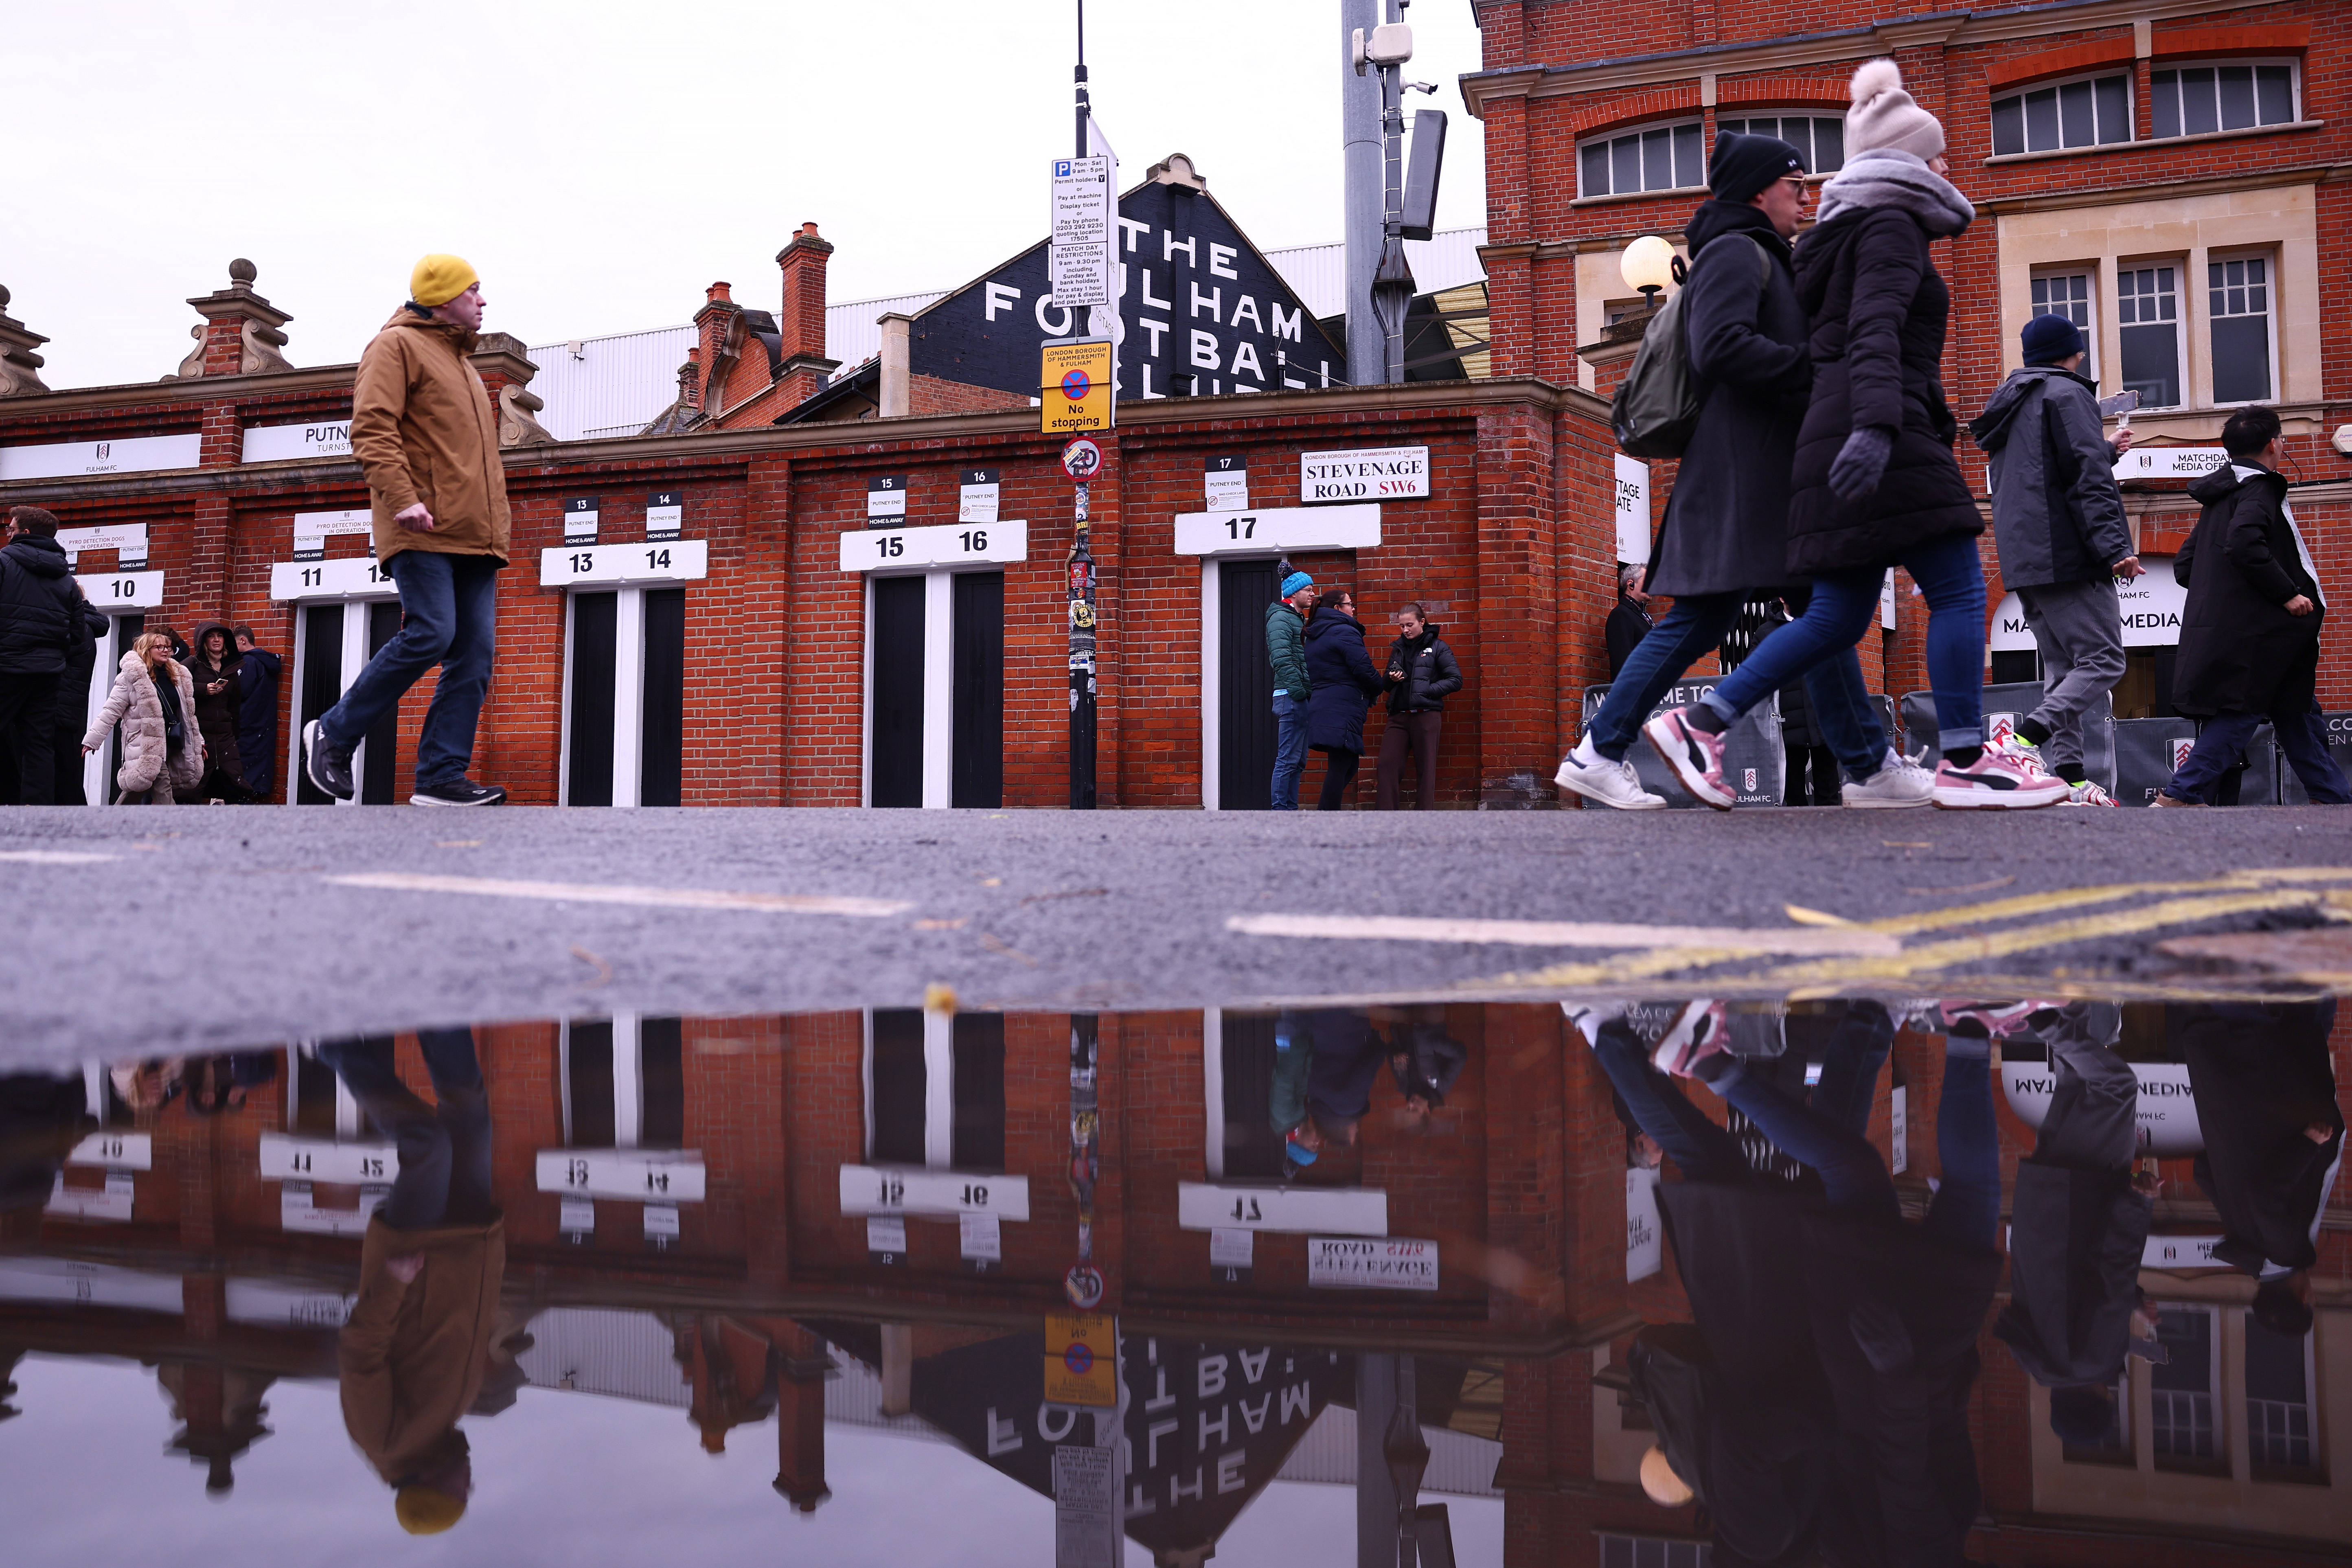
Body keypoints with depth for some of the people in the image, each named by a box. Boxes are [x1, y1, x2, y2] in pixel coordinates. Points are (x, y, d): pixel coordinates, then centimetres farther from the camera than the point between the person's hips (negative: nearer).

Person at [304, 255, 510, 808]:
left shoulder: (460, 363, 30)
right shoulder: (398, 346, 2)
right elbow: (373, 429, -11)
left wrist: (493, 524, 23)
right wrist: (401, 497, -23)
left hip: (473, 534, 8)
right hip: (424, 531, -8)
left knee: (476, 653, -3)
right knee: (430, 635, -17)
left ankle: (442, 777, -4)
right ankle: (334, 733, 1)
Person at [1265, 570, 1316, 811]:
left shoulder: (1298, 619, 23)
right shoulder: (1281, 618, -8)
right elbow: (1282, 658, -20)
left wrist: (1309, 691, 15)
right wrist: (1297, 690, -24)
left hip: (1301, 698, 10)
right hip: (1291, 696, -10)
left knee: (1298, 760, 11)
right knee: (1288, 759, -10)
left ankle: (1290, 809, 15)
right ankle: (1281, 810, -8)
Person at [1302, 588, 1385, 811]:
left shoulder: (1314, 636, 20)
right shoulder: (1345, 632, -9)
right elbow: (1364, 669, -16)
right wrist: (1379, 687, 4)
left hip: (1321, 707, 10)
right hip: (1343, 712, -10)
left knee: (1348, 765, 15)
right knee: (1340, 767, -9)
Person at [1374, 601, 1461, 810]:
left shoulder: (1437, 647, 4)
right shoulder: (1398, 648, 18)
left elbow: (1456, 680, -1)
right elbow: (1388, 685, 25)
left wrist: (1428, 690, -10)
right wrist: (1392, 680, 2)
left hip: (1426, 715, -4)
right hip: (1398, 717, 4)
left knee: (1426, 769, -1)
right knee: (1387, 764, -9)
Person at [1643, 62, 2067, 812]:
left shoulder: (1856, 231, 27)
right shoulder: (1892, 226, -3)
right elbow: (1875, 333, -20)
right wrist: (1876, 425, -34)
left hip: (1842, 434, 10)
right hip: (1878, 439, -10)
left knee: (1839, 614, 7)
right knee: (1959, 589, -7)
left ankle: (1702, 722, 1)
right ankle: (1964, 763, -7)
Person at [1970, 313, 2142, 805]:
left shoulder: (2010, 405, 24)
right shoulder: (2067, 394, -3)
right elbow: (2088, 479, -14)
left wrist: (2106, 450, 52)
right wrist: (2115, 545, -19)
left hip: (2024, 561, 9)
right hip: (2066, 555, -9)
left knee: (2063, 668, 9)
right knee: (2102, 661, -10)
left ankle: (2068, 774, 0)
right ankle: (2028, 738, -28)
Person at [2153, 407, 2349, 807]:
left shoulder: (2220, 497, 19)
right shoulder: (2259, 487, -7)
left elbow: (2183, 568, 18)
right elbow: (2245, 542, -26)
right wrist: (2287, 593, -20)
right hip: (2254, 630, -10)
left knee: (2296, 710, 14)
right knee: (2243, 711, -9)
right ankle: (2181, 795, -12)